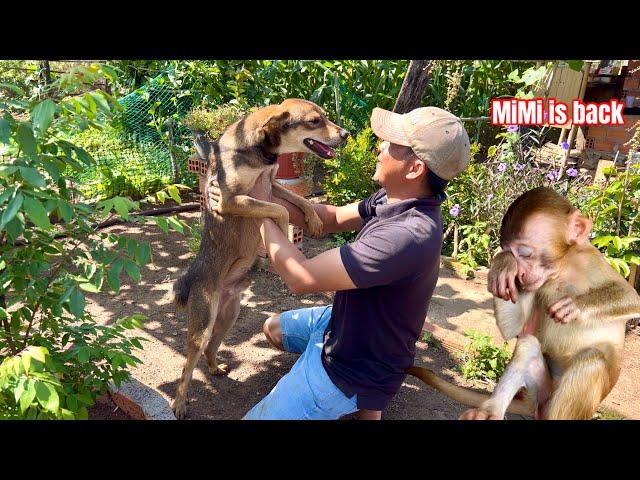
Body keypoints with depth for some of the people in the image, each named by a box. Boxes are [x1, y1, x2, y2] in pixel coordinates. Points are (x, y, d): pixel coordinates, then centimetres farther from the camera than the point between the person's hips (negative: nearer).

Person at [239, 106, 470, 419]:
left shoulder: (407, 236, -39)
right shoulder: (397, 199, -10)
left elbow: (300, 277, -34)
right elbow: (333, 219, 1)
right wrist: (271, 197, -12)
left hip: (351, 368, -9)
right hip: (341, 322, 9)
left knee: (257, 415, -2)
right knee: (273, 328, 30)